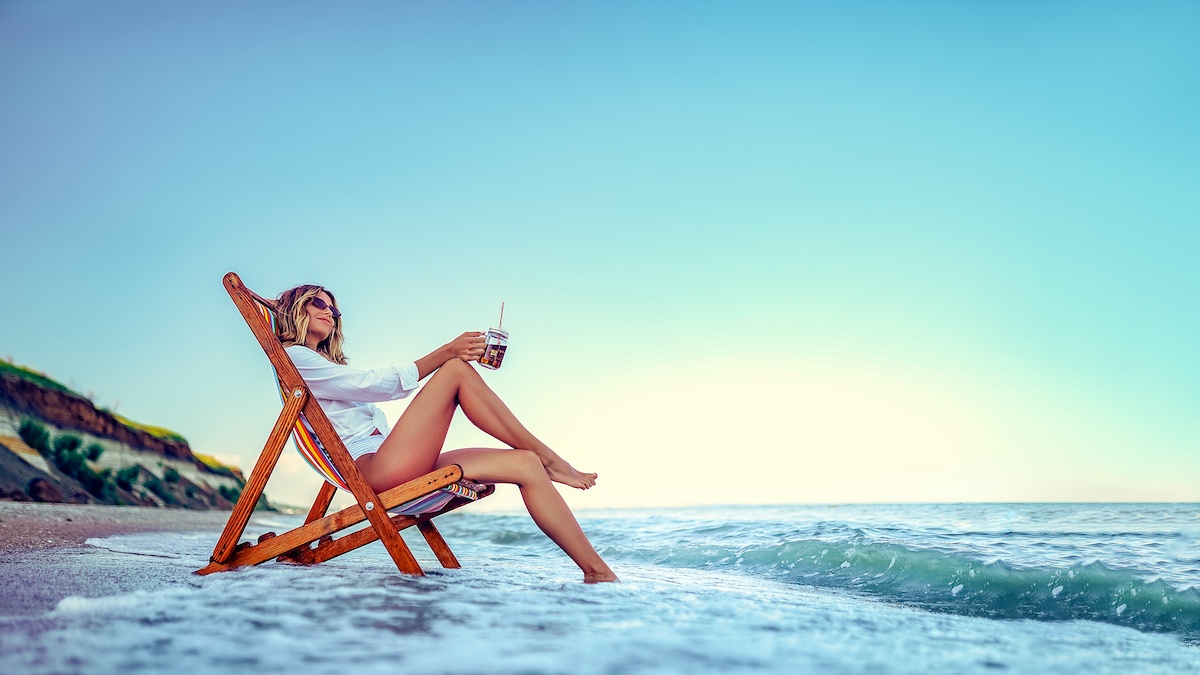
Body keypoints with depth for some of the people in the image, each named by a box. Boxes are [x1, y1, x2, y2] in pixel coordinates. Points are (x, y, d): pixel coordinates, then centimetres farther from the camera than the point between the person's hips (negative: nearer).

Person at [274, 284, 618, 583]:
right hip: (372, 470, -9)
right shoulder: (293, 358, 5)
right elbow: (377, 384, -8)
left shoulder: (329, 365, 35)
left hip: (395, 468, 9)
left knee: (524, 465, -9)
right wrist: (446, 352, -13)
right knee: (457, 370, -20)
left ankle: (597, 572, -14)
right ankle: (547, 457, -12)